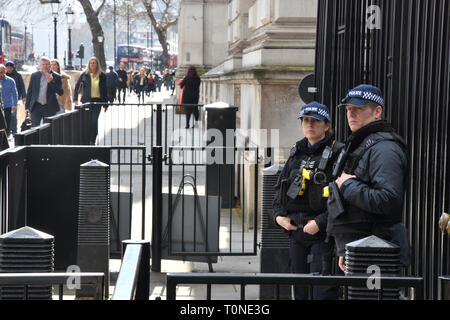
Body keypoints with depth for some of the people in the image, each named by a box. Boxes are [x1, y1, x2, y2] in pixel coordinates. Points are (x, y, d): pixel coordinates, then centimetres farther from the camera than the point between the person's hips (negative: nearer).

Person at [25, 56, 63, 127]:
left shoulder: (56, 77, -1)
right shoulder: (34, 76, 7)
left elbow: (60, 92, -8)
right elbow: (29, 92, 10)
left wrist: (51, 81, -19)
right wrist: (27, 107, 6)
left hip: (50, 108, -1)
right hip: (36, 107, 1)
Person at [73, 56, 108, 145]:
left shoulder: (102, 76, 3)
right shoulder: (85, 75, 1)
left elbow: (105, 90, 8)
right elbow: (77, 86, 5)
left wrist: (105, 103, 8)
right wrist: (75, 99, -2)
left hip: (97, 101, 0)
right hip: (87, 100, 0)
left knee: (94, 121, -7)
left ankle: (92, 141, 0)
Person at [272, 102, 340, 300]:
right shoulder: (296, 155, 14)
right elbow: (279, 188, 22)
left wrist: (320, 222, -20)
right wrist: (279, 215, 6)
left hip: (323, 233, -7)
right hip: (296, 232, 7)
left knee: (323, 291, -9)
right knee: (299, 289, 13)